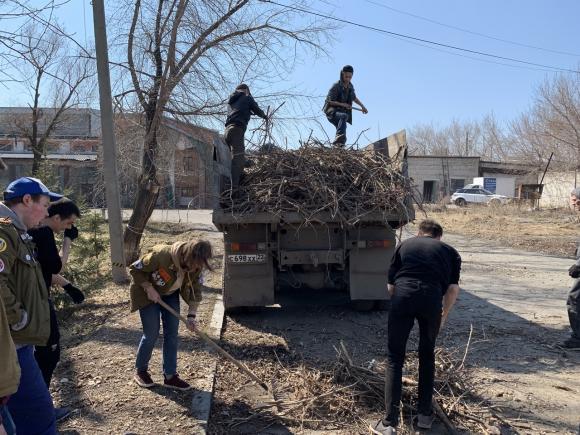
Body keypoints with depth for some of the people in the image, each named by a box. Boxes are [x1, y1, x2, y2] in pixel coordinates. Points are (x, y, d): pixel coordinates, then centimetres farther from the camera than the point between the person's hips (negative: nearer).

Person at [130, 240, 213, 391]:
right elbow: (135, 269, -24)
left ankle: (170, 375, 14)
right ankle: (140, 371, 22)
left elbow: (196, 290, -8)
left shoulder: (196, 267, -21)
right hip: (147, 293, -5)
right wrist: (149, 288, -28)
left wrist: (191, 315, -15)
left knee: (172, 333, 2)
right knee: (152, 335, -3)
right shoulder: (162, 255, -38)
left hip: (170, 294, 5)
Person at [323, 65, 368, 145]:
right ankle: (339, 138, -53)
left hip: (341, 111, 8)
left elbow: (354, 98, 25)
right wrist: (342, 104, -23)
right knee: (344, 116, -35)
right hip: (331, 111, -8)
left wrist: (362, 106, 18)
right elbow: (330, 101, -15)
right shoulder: (336, 86, -14)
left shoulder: (350, 86, 7)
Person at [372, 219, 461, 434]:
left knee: (394, 357, 9)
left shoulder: (404, 245, 27)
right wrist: (443, 315, 28)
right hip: (432, 297, 1)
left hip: (403, 293, -1)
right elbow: (453, 288, 14)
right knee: (427, 355, 23)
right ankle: (425, 414, 30)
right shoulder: (450, 251, 26)